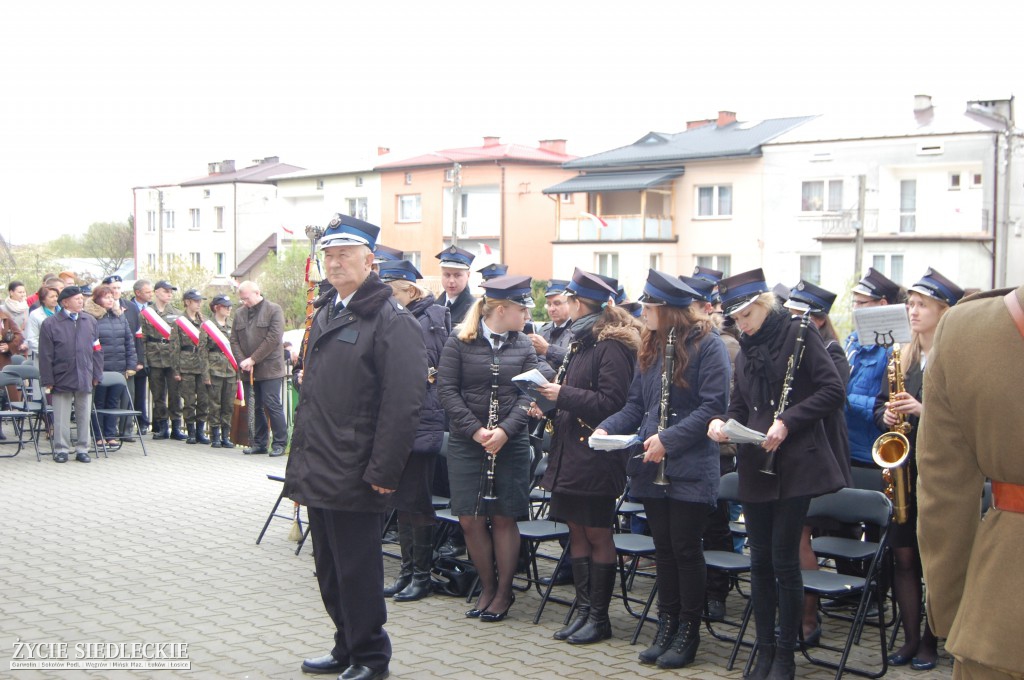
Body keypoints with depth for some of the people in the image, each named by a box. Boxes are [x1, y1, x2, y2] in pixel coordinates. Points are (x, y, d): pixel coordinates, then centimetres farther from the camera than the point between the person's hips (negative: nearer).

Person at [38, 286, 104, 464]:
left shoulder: (90, 321, 8)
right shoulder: (50, 324, -2)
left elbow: (96, 350, 11)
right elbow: (45, 355, -3)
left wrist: (97, 375, 6)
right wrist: (48, 380, -6)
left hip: (85, 379, 3)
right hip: (61, 380, -3)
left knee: (84, 416, 7)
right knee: (61, 418, 3)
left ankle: (82, 449, 16)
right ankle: (61, 450, 13)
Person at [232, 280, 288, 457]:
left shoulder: (274, 310, -3)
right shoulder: (240, 314, 13)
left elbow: (274, 338, -12)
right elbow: (234, 340, 9)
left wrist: (253, 359, -13)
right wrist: (242, 362, -7)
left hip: (269, 368, -5)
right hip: (249, 371, 5)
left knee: (272, 405, -6)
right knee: (256, 407, 9)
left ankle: (280, 443, 3)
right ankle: (259, 443, 17)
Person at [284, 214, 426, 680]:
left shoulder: (392, 321, -12)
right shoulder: (324, 315, 14)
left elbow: (402, 406, -18)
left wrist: (382, 474, -20)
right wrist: (299, 470, 16)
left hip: (355, 479, -8)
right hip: (320, 476, 8)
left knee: (357, 571, 3)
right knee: (330, 571, 17)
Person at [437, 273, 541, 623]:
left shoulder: (524, 347, 5)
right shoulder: (459, 342, -2)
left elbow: (527, 395, 0)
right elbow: (446, 389, -6)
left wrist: (504, 430, -15)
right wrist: (475, 430, -14)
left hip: (511, 446, 1)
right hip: (466, 443, -1)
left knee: (503, 518, 4)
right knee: (470, 520, 1)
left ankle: (504, 591, 18)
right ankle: (487, 587, 20)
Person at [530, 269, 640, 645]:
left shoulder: (611, 346, -13)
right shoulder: (579, 343, 16)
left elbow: (612, 402, -21)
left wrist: (564, 395, -19)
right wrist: (548, 406, 5)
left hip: (595, 457, -9)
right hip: (569, 452, 9)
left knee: (597, 535, 0)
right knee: (576, 532, 11)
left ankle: (599, 617, 10)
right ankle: (583, 609, 19)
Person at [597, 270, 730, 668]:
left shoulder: (707, 345, -10)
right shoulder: (651, 347, 11)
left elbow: (713, 406, -15)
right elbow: (636, 405, 13)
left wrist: (669, 438, -20)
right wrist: (608, 427, -5)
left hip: (691, 469, -6)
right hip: (652, 467, 6)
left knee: (685, 548, 2)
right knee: (663, 547, 12)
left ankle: (688, 632, 15)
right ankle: (666, 625, 23)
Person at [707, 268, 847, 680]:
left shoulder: (799, 335, -5)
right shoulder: (745, 351, 14)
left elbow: (833, 391, -12)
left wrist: (788, 421, -20)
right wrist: (721, 424, -6)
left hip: (795, 465, -6)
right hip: (755, 467, 6)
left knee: (784, 561, -3)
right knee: (760, 561, 9)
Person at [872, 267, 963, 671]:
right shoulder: (903, 357, 11)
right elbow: (880, 404, 16)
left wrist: (925, 412, -24)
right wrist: (886, 414, -5)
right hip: (903, 469, 5)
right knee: (904, 556, 7)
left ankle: (931, 641, 17)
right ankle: (910, 638, 17)